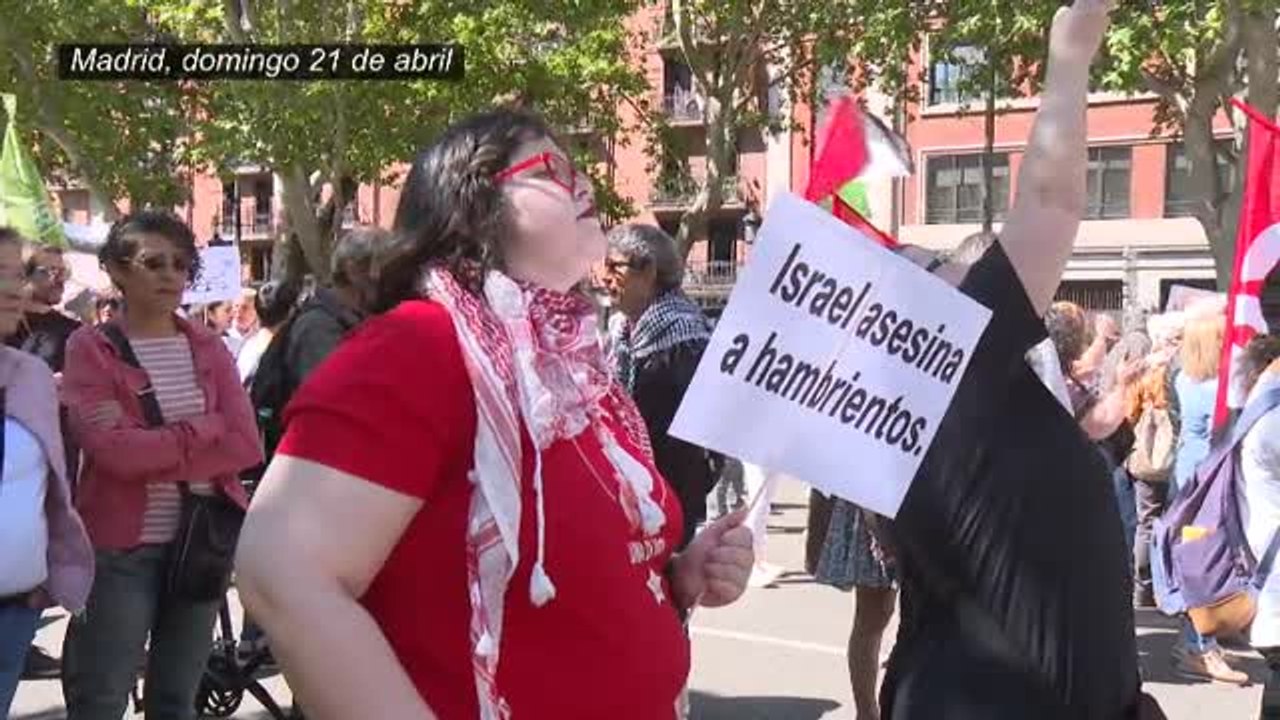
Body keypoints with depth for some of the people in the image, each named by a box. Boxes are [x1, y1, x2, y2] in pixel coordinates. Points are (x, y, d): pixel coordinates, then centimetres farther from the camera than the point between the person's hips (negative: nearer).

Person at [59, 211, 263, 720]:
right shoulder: (89, 349, -4)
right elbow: (114, 448, -18)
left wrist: (153, 453, -14)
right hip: (120, 547, -4)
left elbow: (246, 444, -5)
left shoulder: (207, 347, 8)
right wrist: (204, 430, -12)